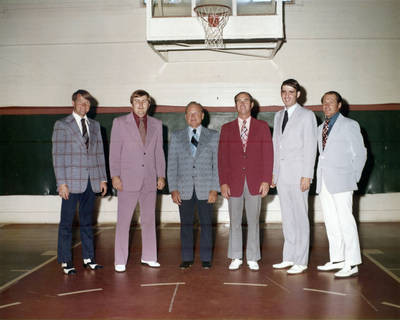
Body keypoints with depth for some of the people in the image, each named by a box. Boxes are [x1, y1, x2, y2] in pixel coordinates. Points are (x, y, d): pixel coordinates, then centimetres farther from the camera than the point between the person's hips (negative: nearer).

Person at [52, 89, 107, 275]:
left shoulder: (94, 126, 14)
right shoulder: (62, 125, 0)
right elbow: (58, 155, -5)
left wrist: (103, 179, 9)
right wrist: (61, 183, -11)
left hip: (91, 182, 4)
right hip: (72, 182, -4)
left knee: (87, 222, 11)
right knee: (66, 223, 1)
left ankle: (88, 259, 18)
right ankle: (65, 262, 10)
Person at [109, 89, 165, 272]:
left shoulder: (156, 125, 11)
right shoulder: (120, 122, 3)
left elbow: (159, 152, 12)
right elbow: (114, 151, -1)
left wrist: (161, 175, 5)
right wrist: (115, 176, -8)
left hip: (150, 180, 3)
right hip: (128, 180, -3)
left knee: (149, 219, 10)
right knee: (123, 221, -1)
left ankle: (148, 257, 22)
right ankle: (120, 261, 8)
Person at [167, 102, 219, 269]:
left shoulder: (213, 136, 6)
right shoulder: (176, 137, 10)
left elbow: (217, 164, 2)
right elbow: (172, 165, 7)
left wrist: (215, 189, -6)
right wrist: (173, 189, -2)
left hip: (205, 189, -1)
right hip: (184, 189, 1)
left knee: (206, 224, 3)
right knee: (186, 224, 5)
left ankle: (206, 258, 15)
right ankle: (187, 258, 16)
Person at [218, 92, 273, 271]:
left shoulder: (262, 127, 7)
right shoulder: (227, 128, 9)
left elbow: (268, 155, 2)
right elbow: (222, 157, 5)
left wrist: (266, 180, -6)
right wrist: (223, 182, -3)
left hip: (255, 182, -1)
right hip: (234, 182, 1)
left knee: (253, 221, 5)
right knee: (235, 221, 6)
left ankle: (252, 258, 15)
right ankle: (236, 258, 17)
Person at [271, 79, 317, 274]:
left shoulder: (306, 115, -3)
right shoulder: (278, 116, 17)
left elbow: (310, 147, -7)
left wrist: (307, 175, -13)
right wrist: (273, 172, 12)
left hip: (298, 173, -6)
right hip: (281, 173, 6)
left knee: (300, 217, -3)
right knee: (287, 217, 11)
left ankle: (301, 261, 4)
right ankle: (289, 258, 19)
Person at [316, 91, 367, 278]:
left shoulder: (349, 125, 1)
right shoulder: (321, 128, 19)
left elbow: (360, 154, 0)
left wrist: (353, 178, -3)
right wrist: (320, 177, 8)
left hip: (341, 182, -6)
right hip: (324, 183, 7)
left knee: (345, 221, -8)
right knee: (331, 223, 10)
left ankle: (351, 264, -4)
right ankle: (337, 260, 19)